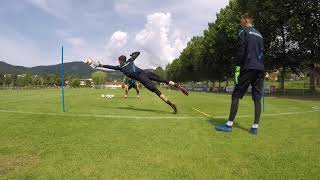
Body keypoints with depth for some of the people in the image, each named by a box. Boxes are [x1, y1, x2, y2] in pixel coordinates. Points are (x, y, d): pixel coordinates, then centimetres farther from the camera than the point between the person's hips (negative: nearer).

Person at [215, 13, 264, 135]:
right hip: (260, 69, 7)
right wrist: (260, 67, 18)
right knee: (257, 97, 3)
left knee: (236, 95, -5)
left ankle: (229, 124, -5)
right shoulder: (259, 34, 23)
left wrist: (237, 69, -11)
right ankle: (255, 127, 4)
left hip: (248, 67, -7)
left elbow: (241, 51, -9)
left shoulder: (244, 32, 2)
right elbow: (261, 52, 19)